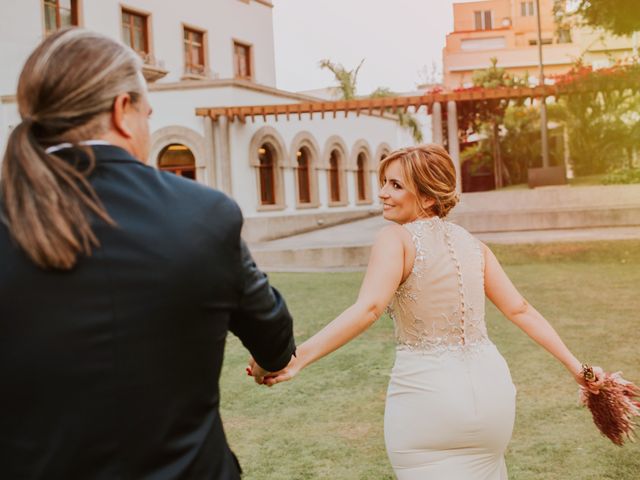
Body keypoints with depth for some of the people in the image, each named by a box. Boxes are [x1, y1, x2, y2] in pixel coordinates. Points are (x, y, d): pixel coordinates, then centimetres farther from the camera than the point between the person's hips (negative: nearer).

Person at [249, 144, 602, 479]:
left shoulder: (396, 237, -11)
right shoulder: (472, 245, 6)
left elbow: (367, 309, -26)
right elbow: (520, 310, 7)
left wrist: (297, 358, -33)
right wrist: (574, 365, 14)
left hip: (426, 397, -5)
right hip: (490, 390, 6)